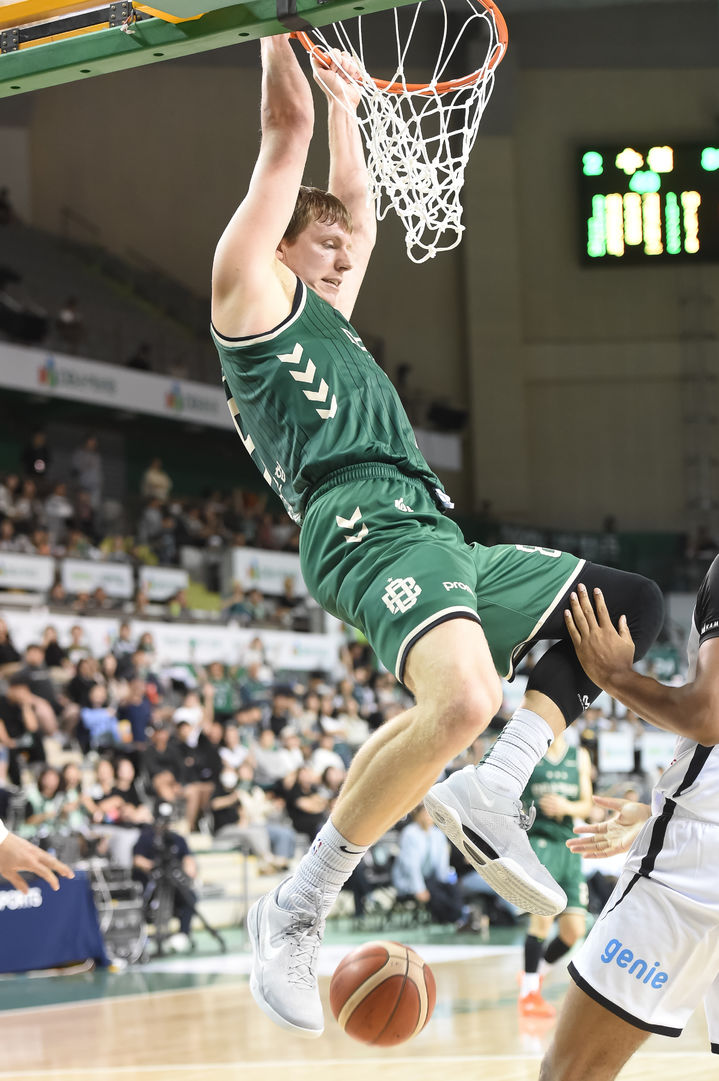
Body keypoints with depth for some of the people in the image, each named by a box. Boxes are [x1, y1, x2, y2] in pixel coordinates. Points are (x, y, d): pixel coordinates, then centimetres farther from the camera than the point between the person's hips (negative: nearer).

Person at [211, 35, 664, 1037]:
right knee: (464, 698, -36)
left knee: (632, 606, 14)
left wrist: (345, 101, 46)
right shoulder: (251, 288, 9)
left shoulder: (326, 315, 32)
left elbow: (354, 204, 45)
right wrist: (281, 38, 16)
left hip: (436, 536, 10)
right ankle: (297, 909, -24)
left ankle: (491, 789, -1)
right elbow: (286, 129, 8)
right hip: (365, 527, -10)